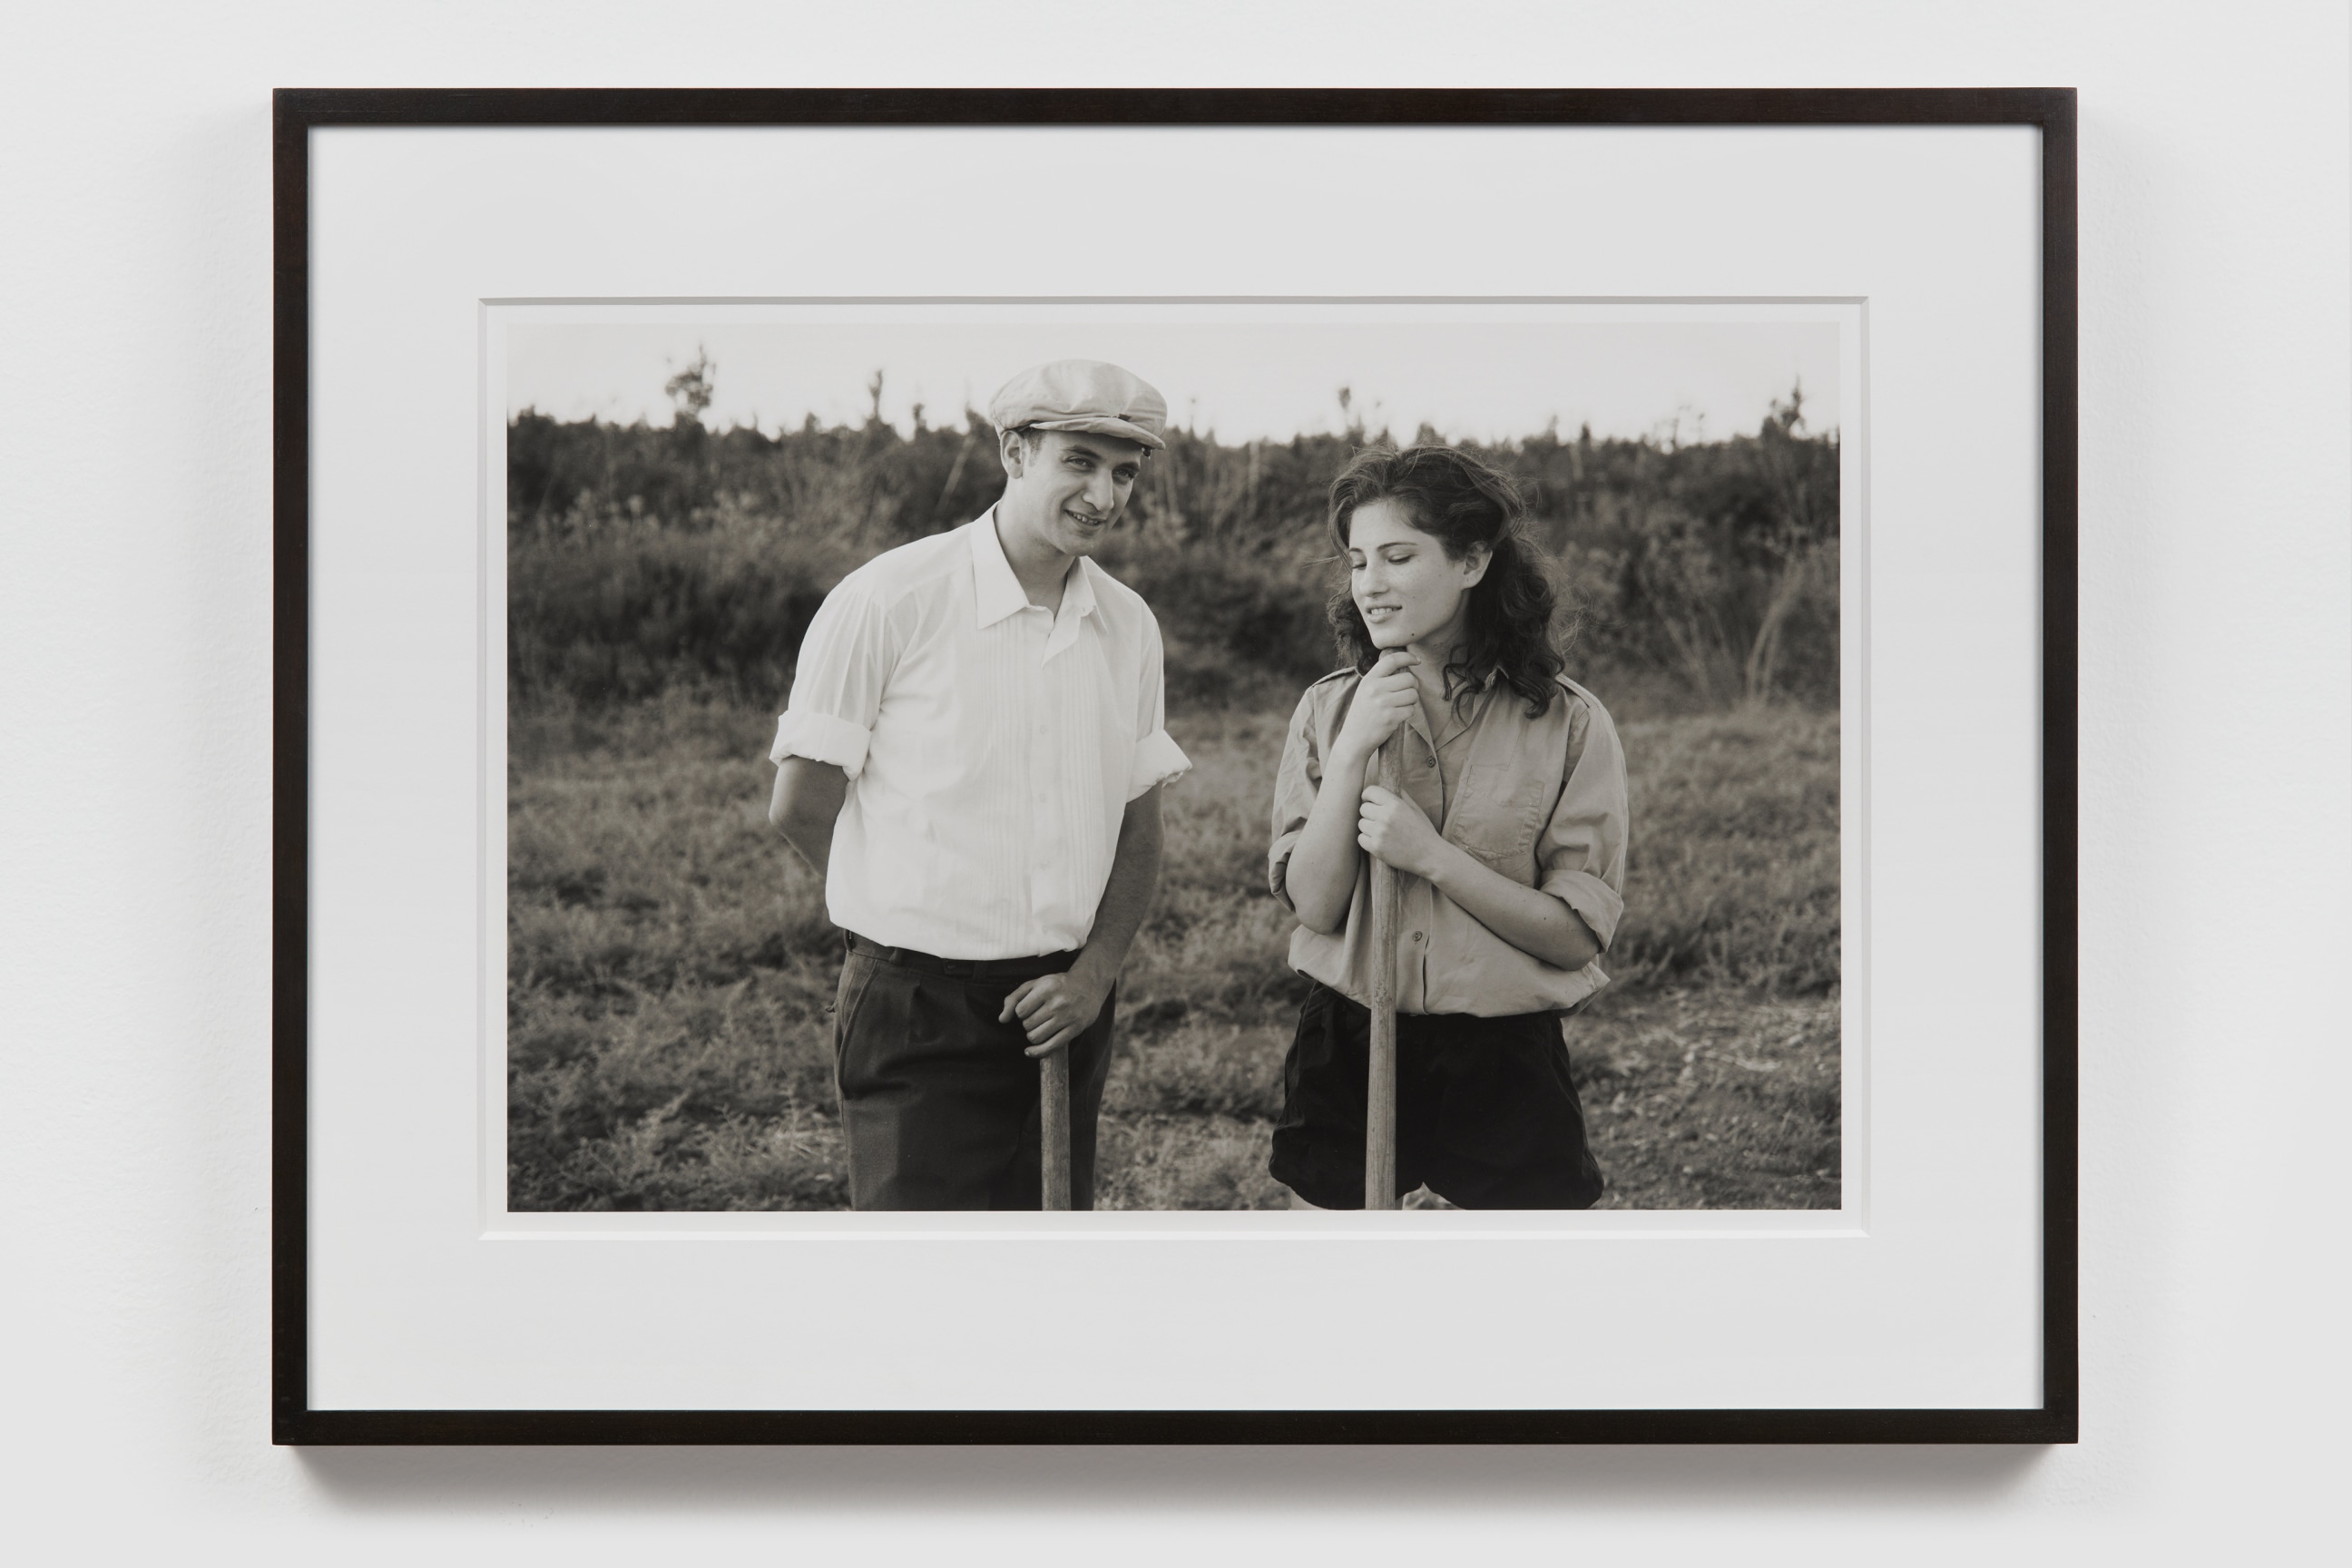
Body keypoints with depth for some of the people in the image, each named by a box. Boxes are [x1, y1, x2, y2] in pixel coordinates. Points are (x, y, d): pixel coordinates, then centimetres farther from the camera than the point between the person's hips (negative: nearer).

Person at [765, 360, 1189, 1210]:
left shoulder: (1129, 624, 8)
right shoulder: (889, 599, -9)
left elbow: (1140, 828, 12)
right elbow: (799, 808, -5)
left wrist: (1094, 971, -3)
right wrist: (919, 917, 6)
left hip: (1063, 1008, 5)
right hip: (920, 1009, -5)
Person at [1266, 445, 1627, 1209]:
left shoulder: (1570, 725, -6)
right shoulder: (1328, 711, 2)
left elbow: (1577, 937, -10)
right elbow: (1315, 905, -6)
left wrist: (1432, 856, -18)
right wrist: (1352, 754, -16)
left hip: (1503, 1061, -2)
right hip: (1345, 1053, 2)